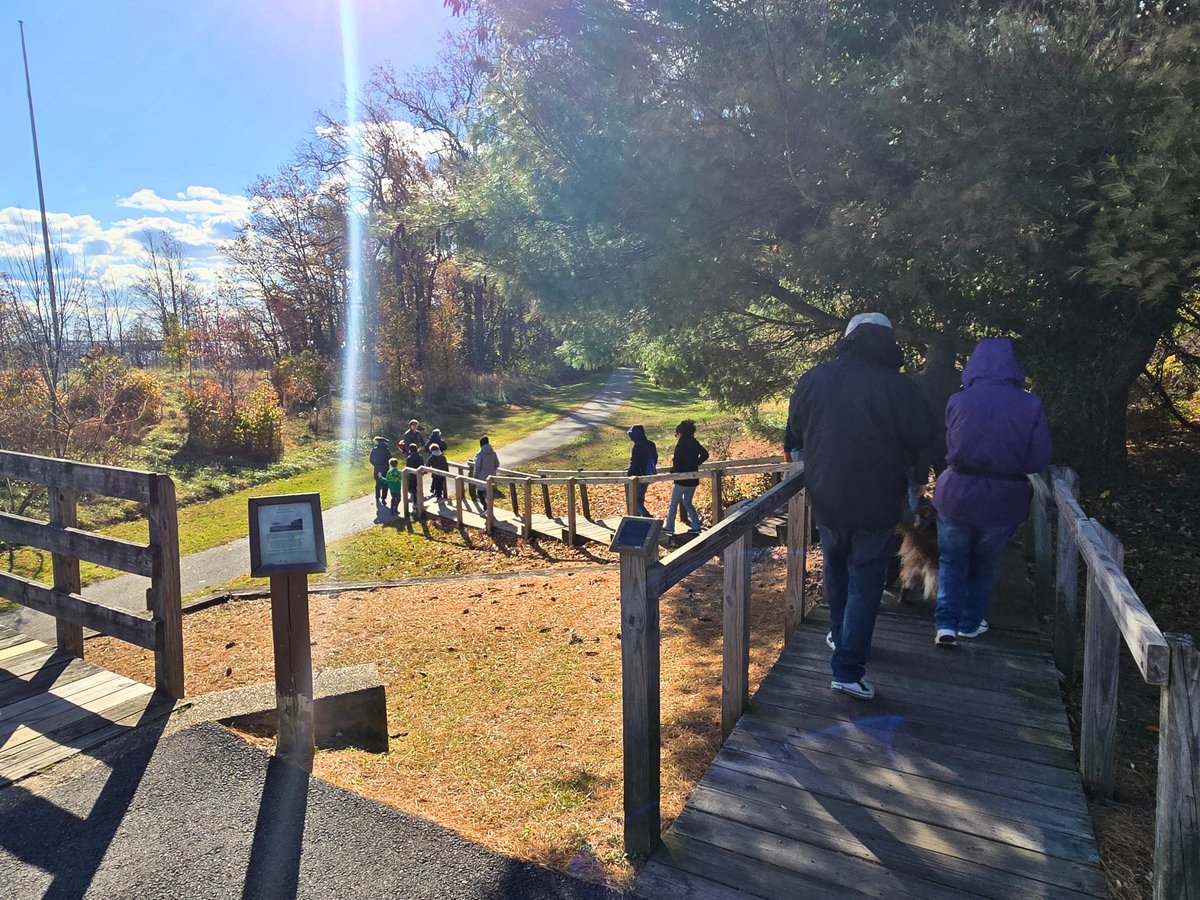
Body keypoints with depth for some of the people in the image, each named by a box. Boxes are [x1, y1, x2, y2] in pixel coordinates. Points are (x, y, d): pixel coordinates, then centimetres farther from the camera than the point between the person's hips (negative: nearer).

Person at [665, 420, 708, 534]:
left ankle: (670, 527, 15)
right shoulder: (695, 443, 2)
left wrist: (673, 458, 1)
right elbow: (705, 454, 13)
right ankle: (696, 526, 13)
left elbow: (676, 465, -19)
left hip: (682, 481, -6)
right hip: (693, 480, 7)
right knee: (687, 503, 20)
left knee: (673, 504, 9)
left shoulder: (680, 445, -18)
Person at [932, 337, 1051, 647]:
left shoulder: (957, 401, -11)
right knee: (984, 564, 21)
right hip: (1004, 503, 1)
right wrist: (1009, 462, 9)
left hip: (957, 496, -1)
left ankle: (946, 622, 6)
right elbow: (1039, 461, -8)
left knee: (951, 561, 18)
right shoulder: (1031, 405, -11)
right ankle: (970, 623, 32)